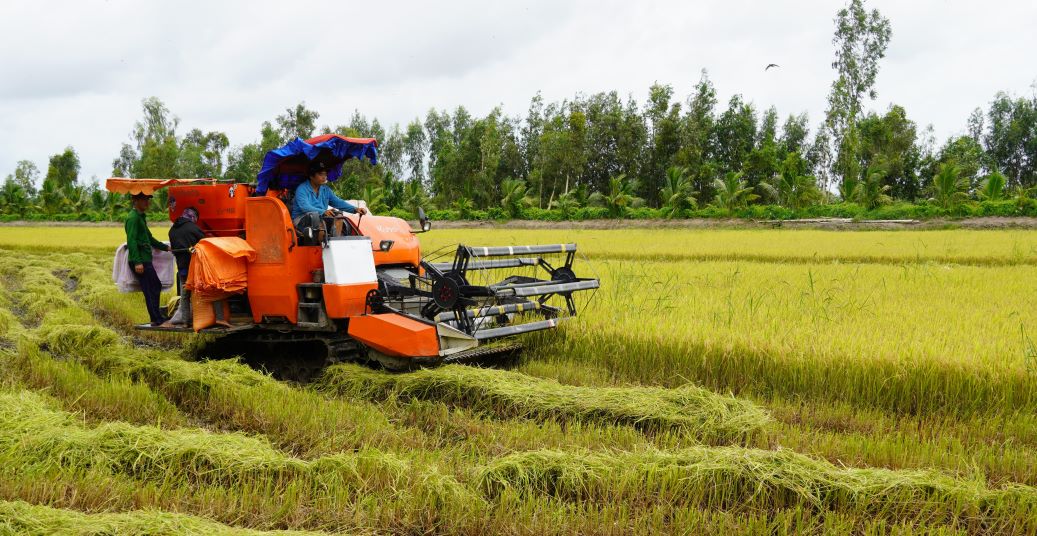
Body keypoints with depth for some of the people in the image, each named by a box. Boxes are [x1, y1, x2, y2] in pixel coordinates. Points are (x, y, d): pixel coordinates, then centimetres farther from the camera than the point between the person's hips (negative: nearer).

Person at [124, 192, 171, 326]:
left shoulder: (141, 217, 21)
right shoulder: (133, 218, -12)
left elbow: (149, 238, 31)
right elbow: (131, 241, -20)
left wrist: (165, 247, 34)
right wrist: (137, 262, -26)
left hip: (145, 260, 11)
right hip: (140, 261, -11)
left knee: (156, 286, 15)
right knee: (150, 290, -7)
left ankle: (157, 318, 22)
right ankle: (157, 319, -4)